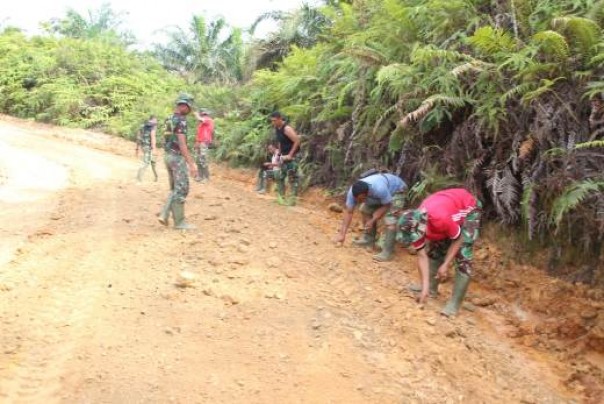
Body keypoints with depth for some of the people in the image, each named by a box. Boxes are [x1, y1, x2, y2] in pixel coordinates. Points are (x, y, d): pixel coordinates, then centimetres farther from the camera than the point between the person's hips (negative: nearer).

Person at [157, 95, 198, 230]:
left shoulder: (169, 119, 15)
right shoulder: (180, 120, -17)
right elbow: (182, 144, -23)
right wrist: (191, 163, -24)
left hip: (168, 156, 9)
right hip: (177, 158, -9)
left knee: (175, 189, 17)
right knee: (181, 190, -2)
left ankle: (164, 215, 6)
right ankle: (179, 222, 3)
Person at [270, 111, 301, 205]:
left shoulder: (287, 128, -20)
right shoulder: (276, 129, 6)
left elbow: (297, 141, -23)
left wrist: (290, 154, -21)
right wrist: (279, 153, 13)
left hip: (291, 156, -9)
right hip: (284, 156, 9)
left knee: (293, 177, -8)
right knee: (280, 177, 11)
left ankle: (293, 198, -6)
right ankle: (281, 197, 20)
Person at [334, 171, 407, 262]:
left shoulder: (379, 189, -44)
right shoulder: (353, 192, -26)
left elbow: (386, 206, -26)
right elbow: (348, 212, -20)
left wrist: (372, 221, -28)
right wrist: (342, 234, -23)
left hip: (396, 190, -7)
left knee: (390, 220, -20)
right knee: (365, 210, 3)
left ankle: (387, 252, -19)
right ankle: (369, 239, 18)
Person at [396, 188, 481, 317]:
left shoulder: (440, 218, -42)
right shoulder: (414, 226, -21)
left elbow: (458, 239, -24)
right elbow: (422, 256, -14)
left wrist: (445, 265, -21)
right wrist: (425, 288, -17)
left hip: (468, 208, -6)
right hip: (449, 205, 6)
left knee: (462, 256, -12)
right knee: (434, 250, 6)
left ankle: (455, 303, -8)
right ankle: (432, 289, 22)